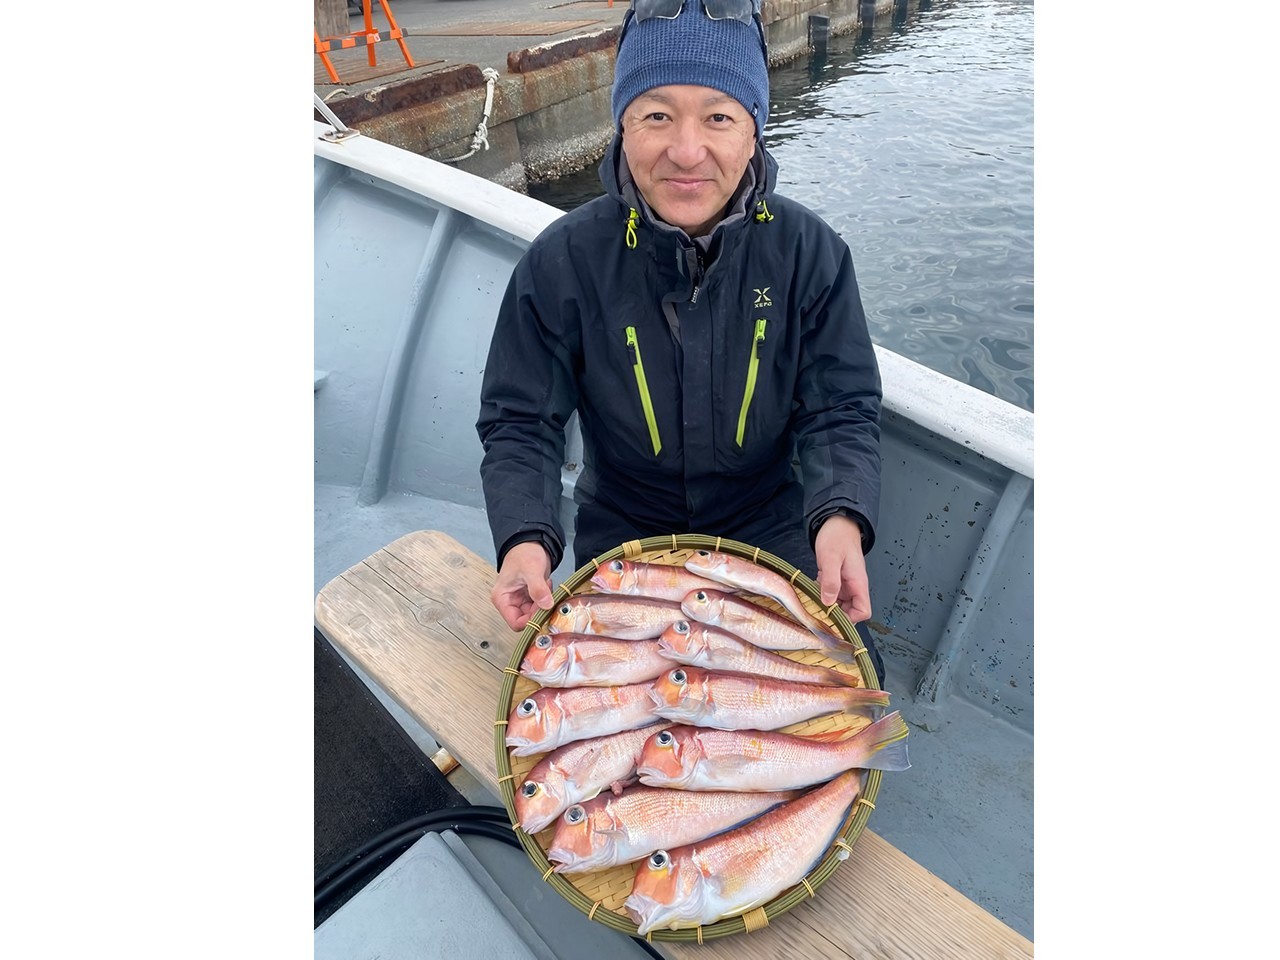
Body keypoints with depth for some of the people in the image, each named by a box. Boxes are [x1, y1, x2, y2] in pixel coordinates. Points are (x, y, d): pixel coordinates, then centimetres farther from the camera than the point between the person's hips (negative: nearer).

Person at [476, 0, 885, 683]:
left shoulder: (809, 251, -14)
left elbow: (841, 411, -11)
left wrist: (842, 517, -31)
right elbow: (519, 423, -11)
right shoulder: (562, 261, -17)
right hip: (622, 532, 0)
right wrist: (525, 538, -28)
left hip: (771, 525, 1)